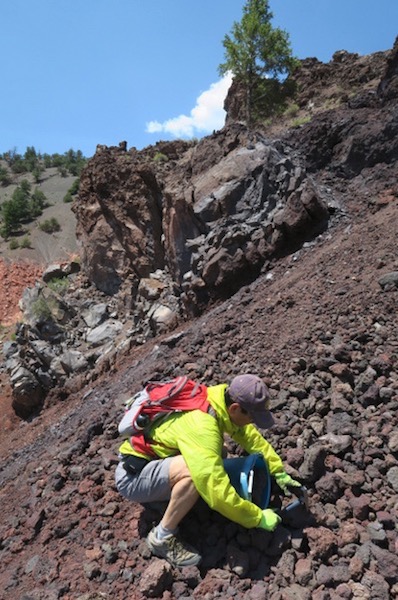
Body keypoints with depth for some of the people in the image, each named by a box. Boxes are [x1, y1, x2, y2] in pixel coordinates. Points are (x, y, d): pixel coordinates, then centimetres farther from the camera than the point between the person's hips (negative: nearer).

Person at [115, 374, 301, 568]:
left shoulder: (222, 398, -8)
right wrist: (258, 518, -18)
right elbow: (218, 493, -32)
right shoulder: (201, 427, -33)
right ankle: (162, 538, -9)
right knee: (197, 471, -31)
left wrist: (280, 473, 2)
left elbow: (252, 437, 6)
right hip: (133, 476, -9)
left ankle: (160, 498, 10)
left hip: (153, 460, 9)